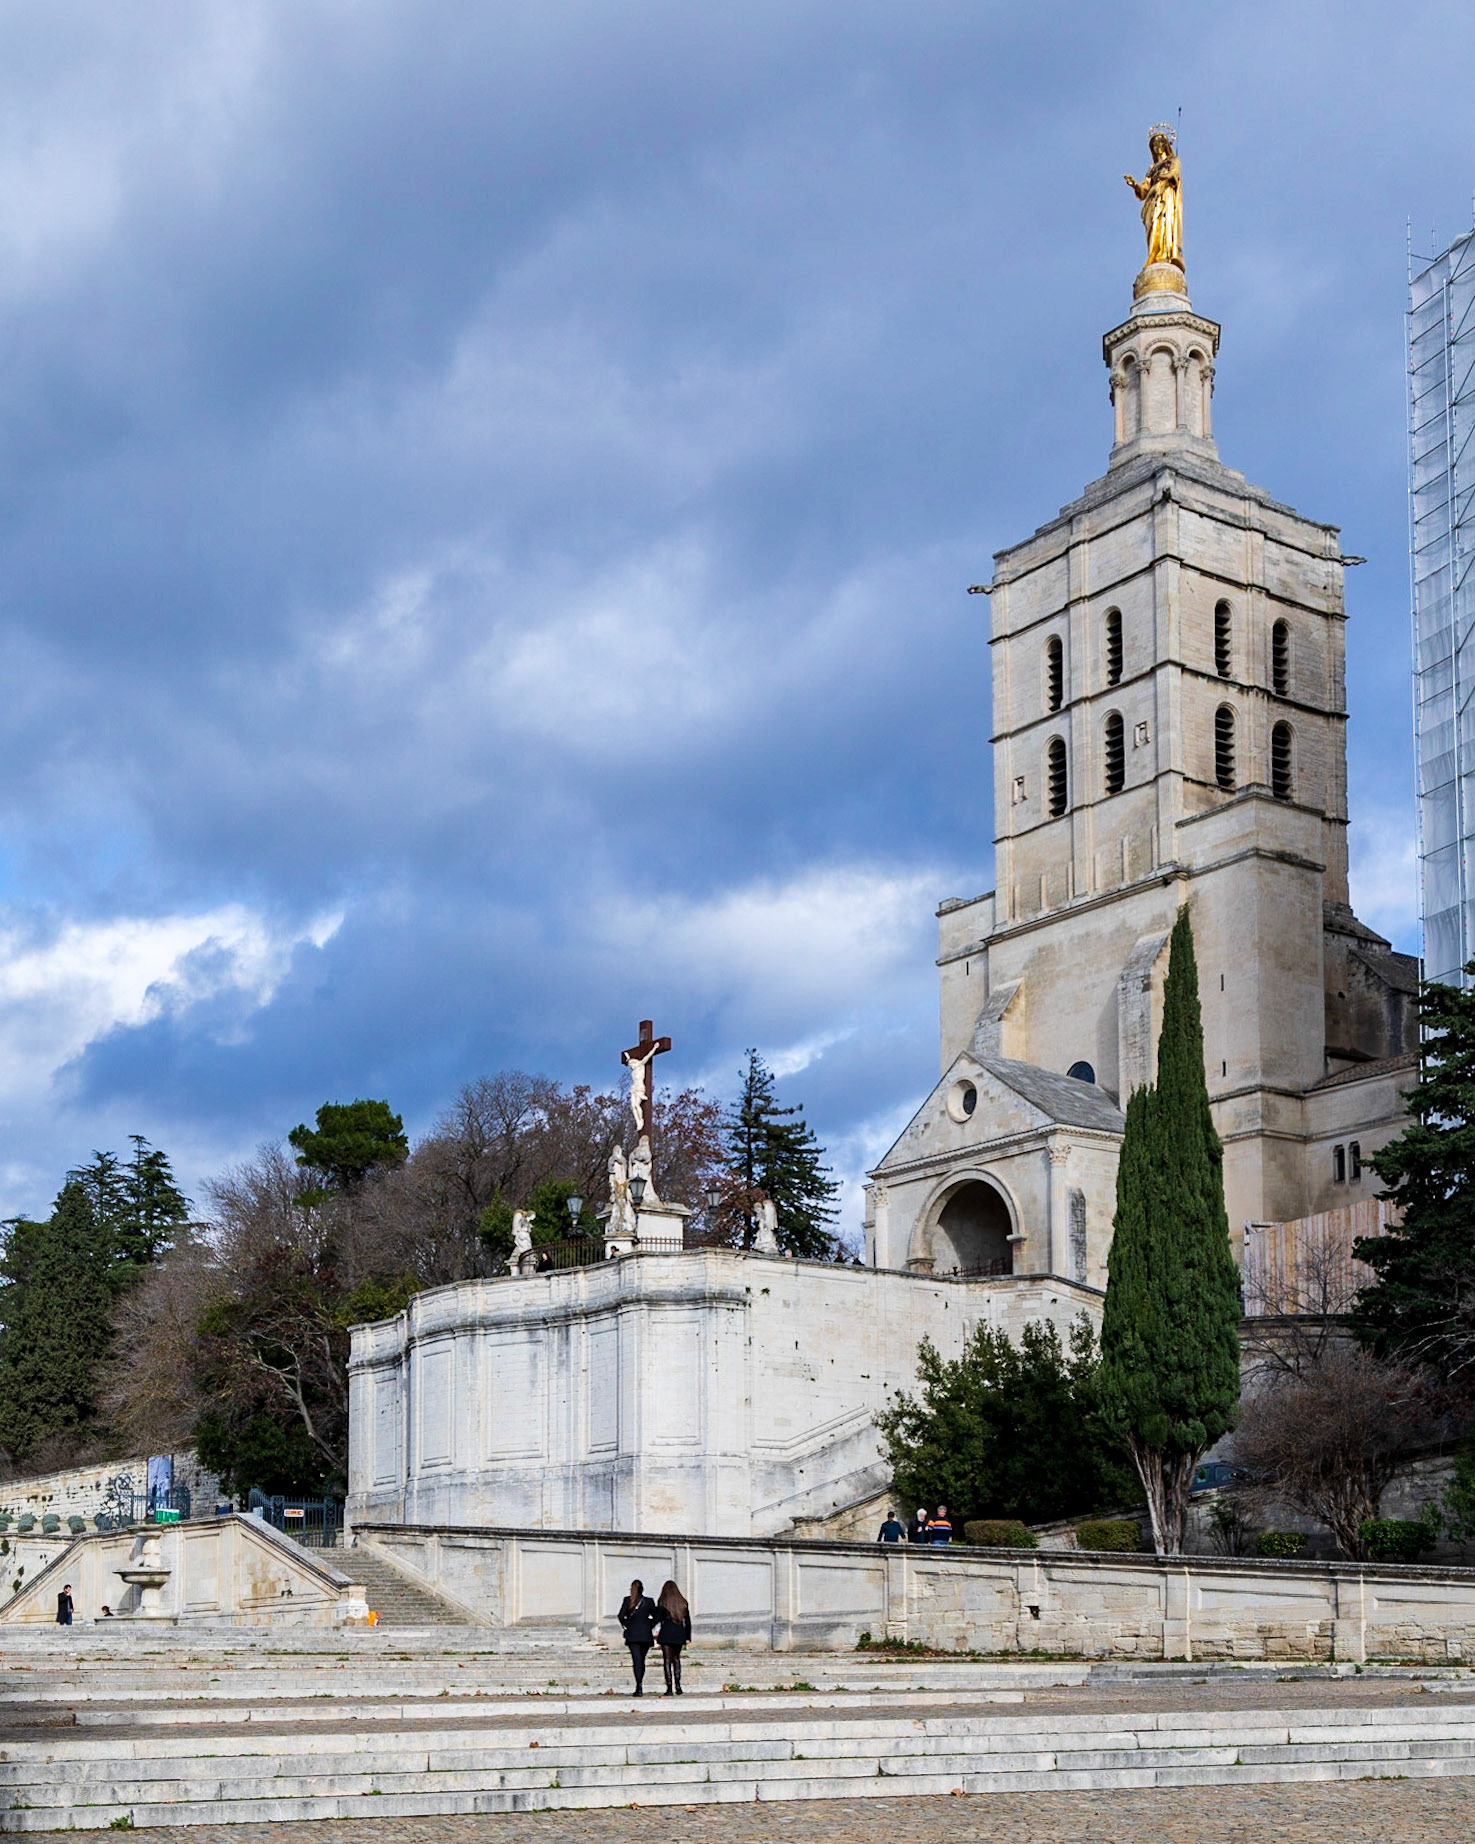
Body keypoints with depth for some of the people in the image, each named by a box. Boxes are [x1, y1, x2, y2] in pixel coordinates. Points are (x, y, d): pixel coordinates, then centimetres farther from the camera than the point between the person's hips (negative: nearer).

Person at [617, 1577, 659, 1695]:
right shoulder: (649, 1601, 3)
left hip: (632, 1634, -2)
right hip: (646, 1634, 2)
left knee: (637, 1660, -7)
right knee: (641, 1660, 14)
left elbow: (621, 1616, -6)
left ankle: (639, 1686, -19)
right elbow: (656, 1616, 4)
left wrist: (626, 1625, 10)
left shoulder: (627, 1600, 0)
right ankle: (639, 1686, 17)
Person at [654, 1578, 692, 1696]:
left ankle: (669, 1688, -8)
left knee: (667, 1660, -2)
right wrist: (688, 1637, 11)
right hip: (679, 1634, 4)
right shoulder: (683, 1602, 8)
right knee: (676, 1658, 18)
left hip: (666, 1634, -4)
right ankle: (677, 1685, 10)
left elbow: (658, 1618, -6)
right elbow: (688, 1621, 8)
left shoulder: (662, 1602, -2)